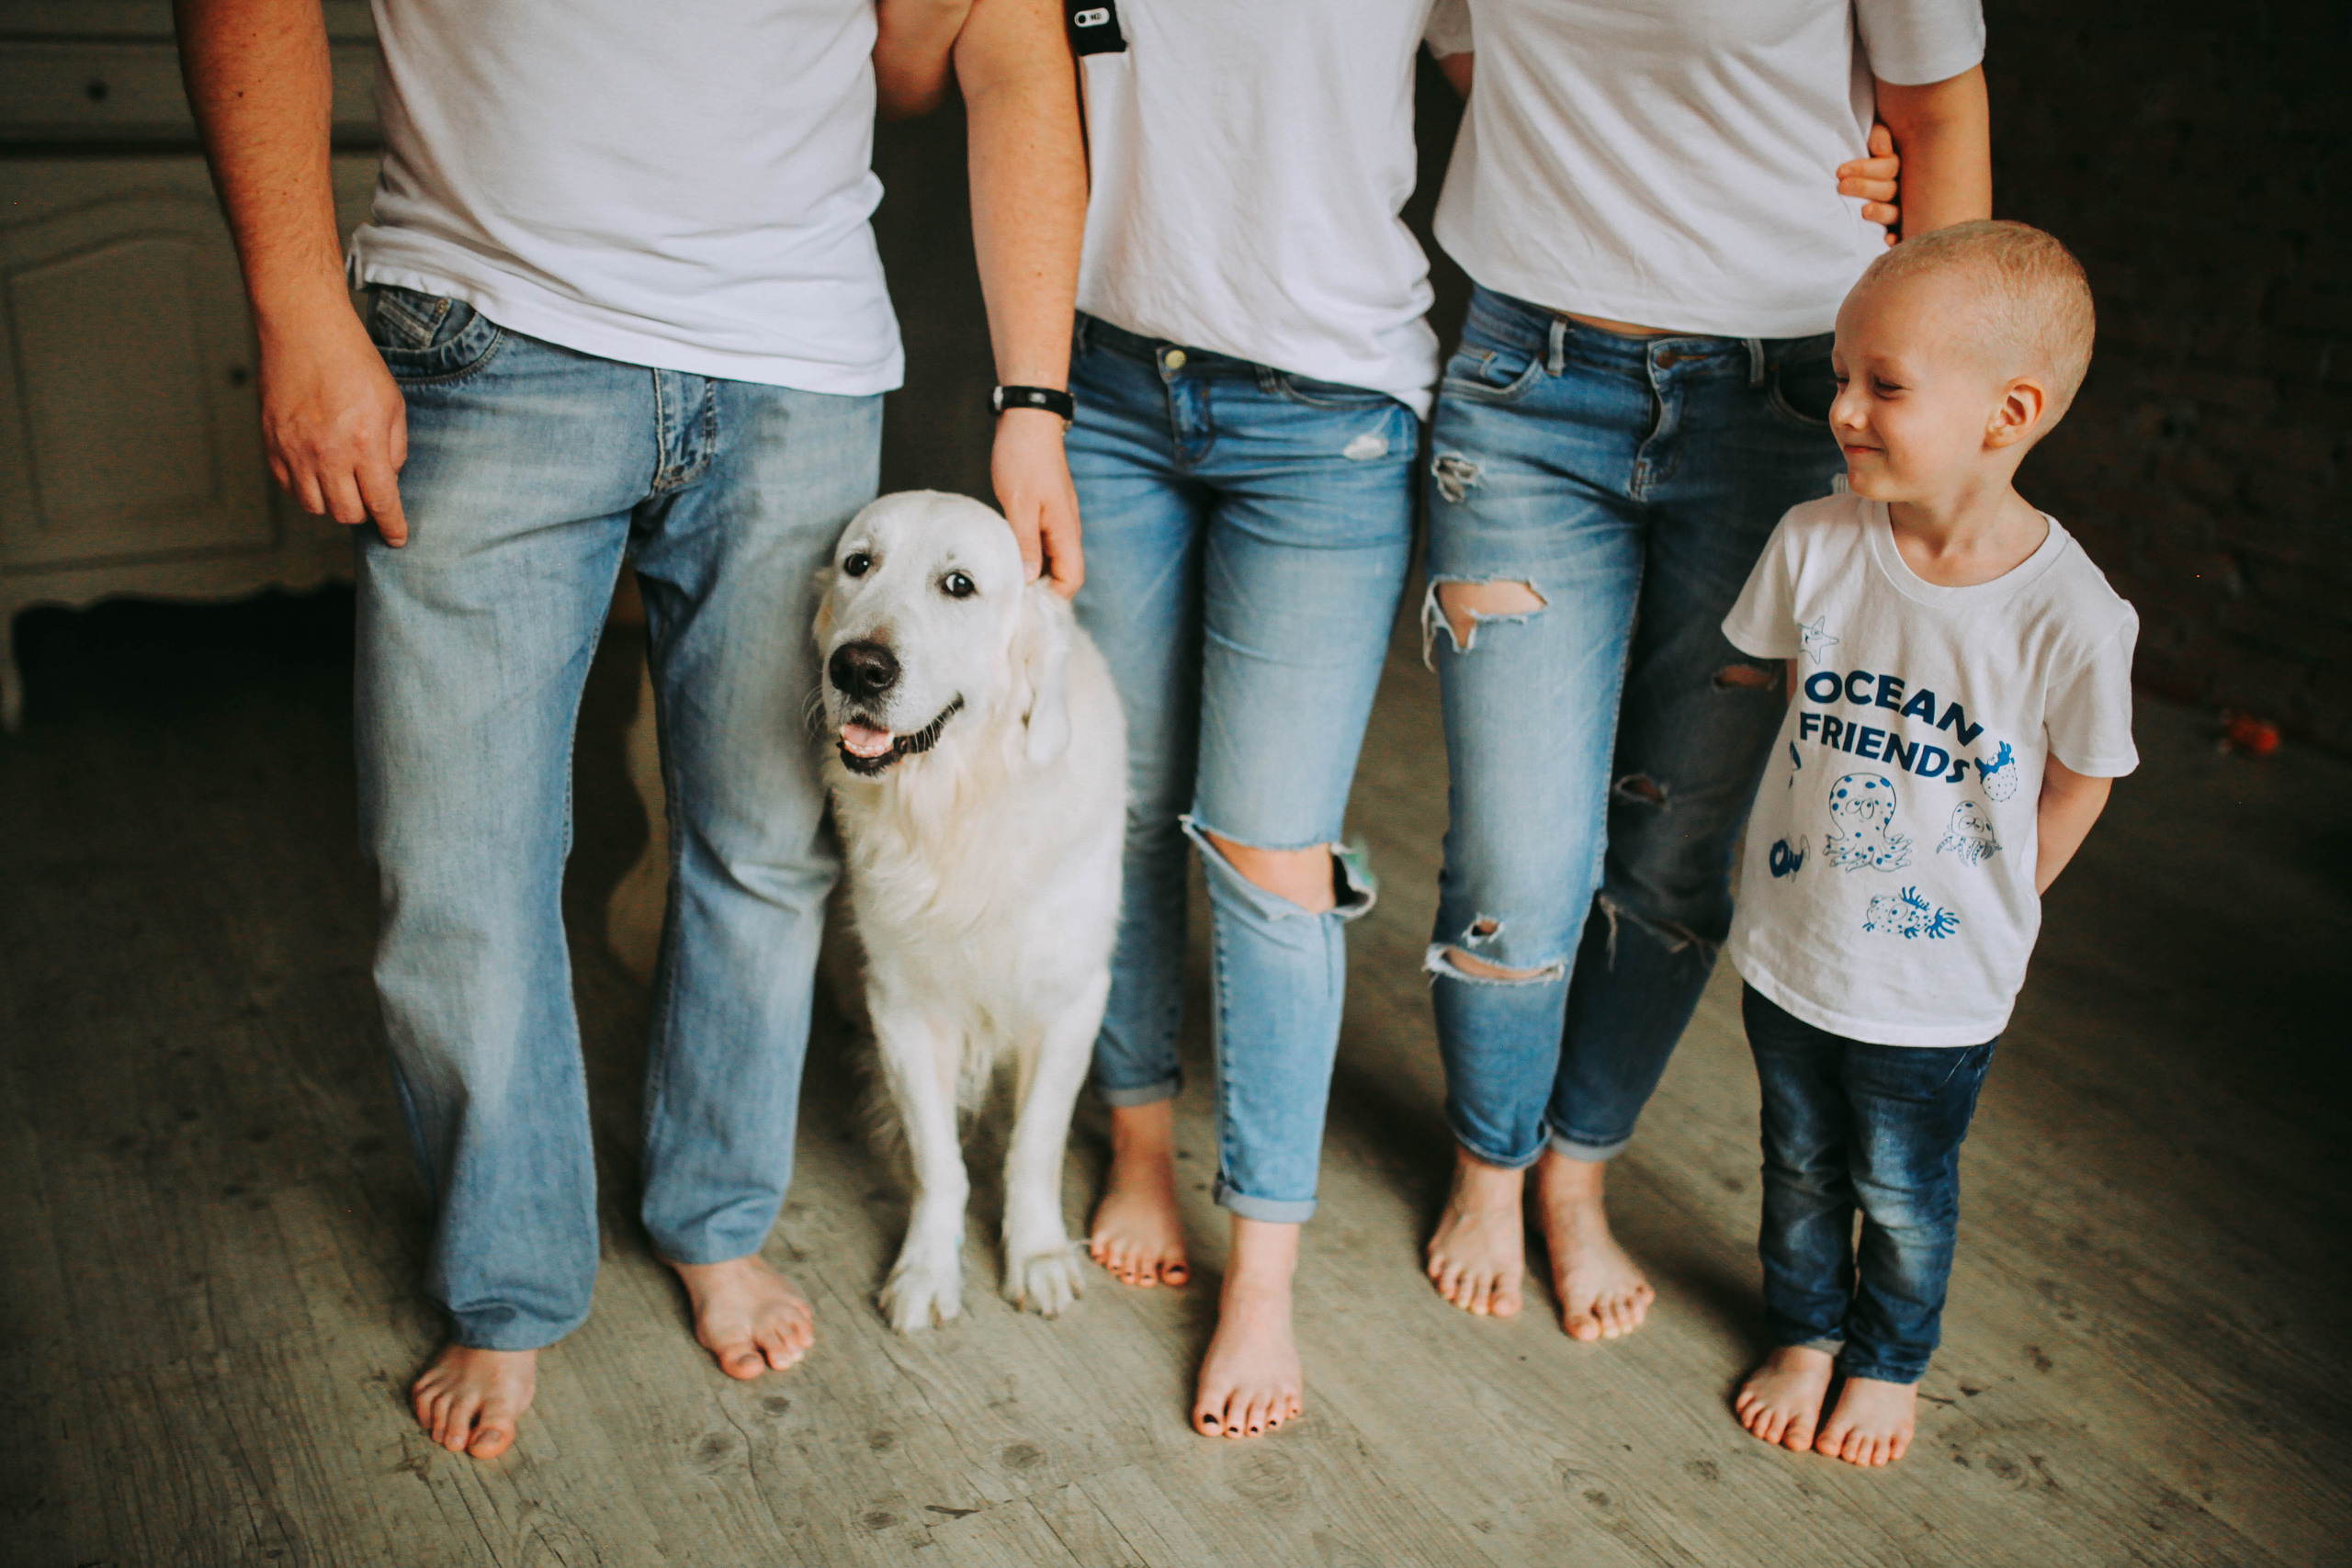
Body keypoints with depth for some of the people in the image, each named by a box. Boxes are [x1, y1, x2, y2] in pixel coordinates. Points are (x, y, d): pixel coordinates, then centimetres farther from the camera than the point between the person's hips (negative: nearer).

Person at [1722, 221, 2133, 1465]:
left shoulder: (2071, 617, -25)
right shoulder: (1813, 544, -16)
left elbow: (2078, 782, -7)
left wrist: (1988, 912, 2)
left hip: (1938, 987, -3)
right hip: (1788, 944, 3)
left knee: (1904, 1192, 19)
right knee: (1800, 1166, 22)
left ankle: (1889, 1362, 45)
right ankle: (1804, 1335, 47)